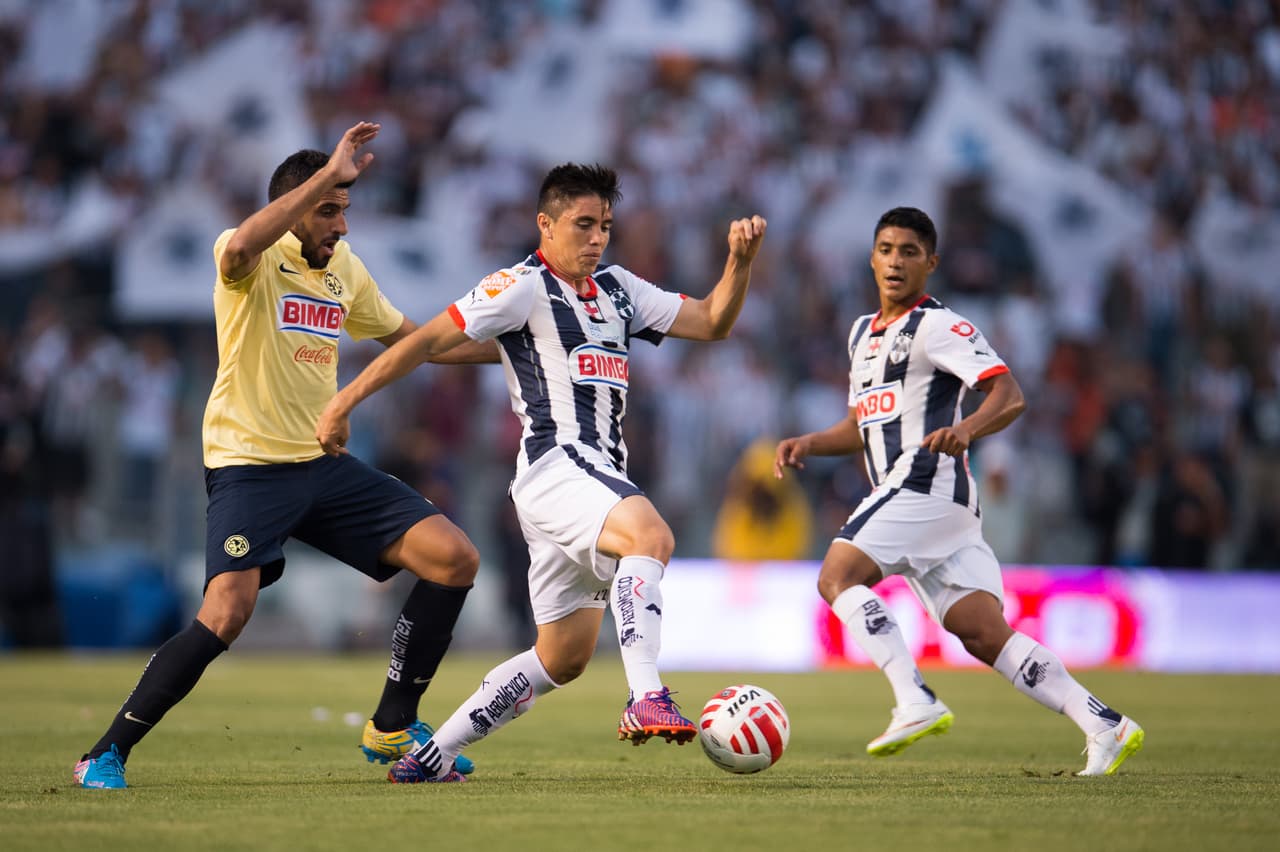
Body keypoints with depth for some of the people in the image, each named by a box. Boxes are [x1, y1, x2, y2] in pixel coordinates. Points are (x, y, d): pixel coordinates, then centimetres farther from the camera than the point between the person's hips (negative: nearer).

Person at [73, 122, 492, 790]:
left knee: (454, 559, -3)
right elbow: (241, 246, -39)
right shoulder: (254, 261, -11)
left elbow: (406, 336, 28)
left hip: (324, 465, 7)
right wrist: (327, 175, -38)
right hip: (248, 465, -7)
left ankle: (392, 728, 10)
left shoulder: (343, 266, 11)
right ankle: (106, 755, -9)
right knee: (227, 613, -25)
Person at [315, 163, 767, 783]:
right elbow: (429, 340, -4)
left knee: (562, 660, 10)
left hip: (602, 474, 9)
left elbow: (712, 322, 21)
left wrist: (740, 260, 3)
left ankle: (432, 756, 19)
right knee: (650, 535, -36)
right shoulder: (523, 287, -2)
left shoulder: (618, 290, 20)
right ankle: (646, 700, -44)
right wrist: (345, 400, -8)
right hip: (555, 464, -9)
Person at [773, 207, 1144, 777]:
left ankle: (915, 702, -24)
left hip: (927, 479, -8)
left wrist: (965, 429, -33)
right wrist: (808, 445, 15)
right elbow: (861, 429, 32)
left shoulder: (936, 326, -4)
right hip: (904, 491, 8)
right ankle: (1104, 726, -5)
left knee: (837, 577, -17)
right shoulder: (863, 333, 23)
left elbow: (1009, 396, -14)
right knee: (983, 635, -2)